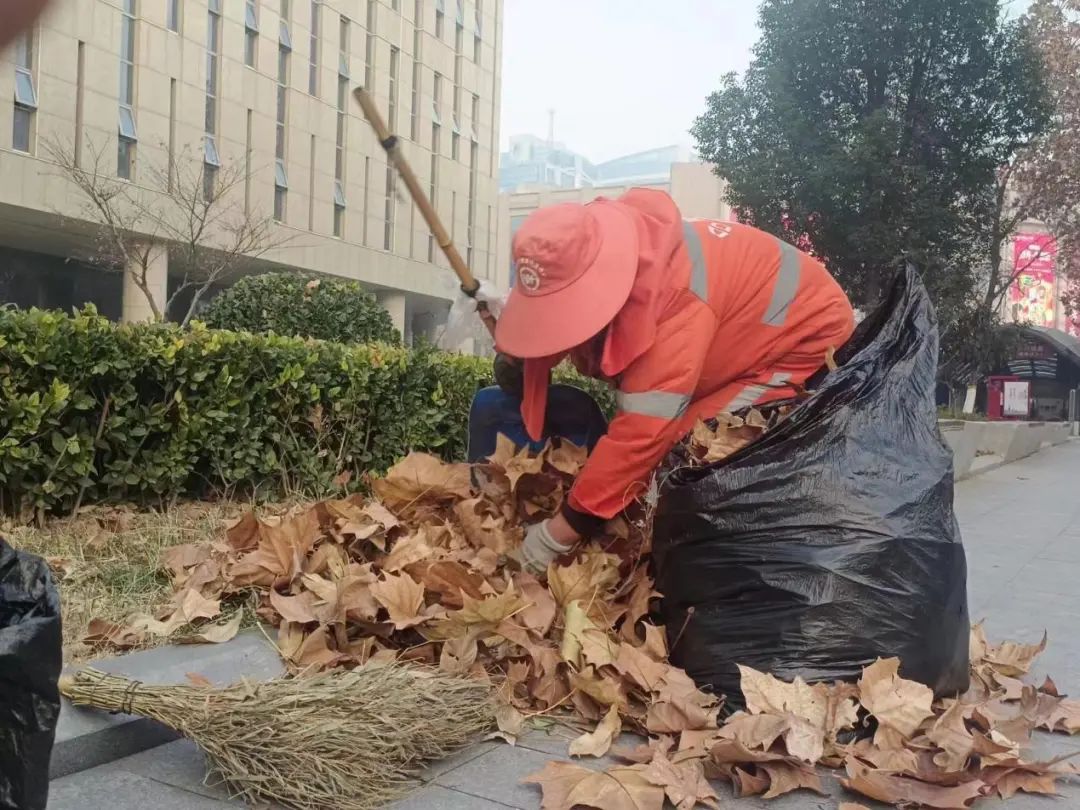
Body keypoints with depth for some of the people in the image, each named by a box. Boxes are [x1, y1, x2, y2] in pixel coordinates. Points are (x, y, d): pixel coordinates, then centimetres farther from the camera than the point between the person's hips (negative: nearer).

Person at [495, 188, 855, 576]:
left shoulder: (676, 295, -40)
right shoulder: (601, 270, -15)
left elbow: (643, 432, -41)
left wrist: (558, 534, -35)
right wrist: (512, 355, -25)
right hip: (739, 344, 9)